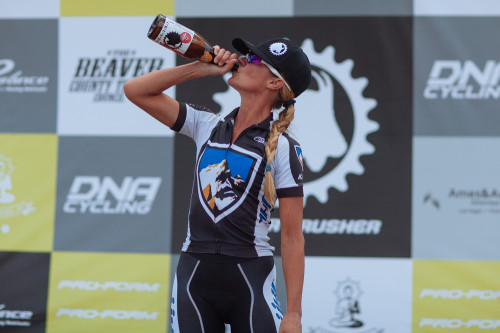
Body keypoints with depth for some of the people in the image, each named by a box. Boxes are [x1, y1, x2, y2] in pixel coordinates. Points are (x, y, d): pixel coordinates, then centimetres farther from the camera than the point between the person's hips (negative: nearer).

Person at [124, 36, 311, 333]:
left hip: (250, 278, -4)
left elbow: (293, 238, -6)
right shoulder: (208, 126, 11)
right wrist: (201, 68, 4)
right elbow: (136, 90, 10)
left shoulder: (283, 149, -3)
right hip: (194, 275, 4)